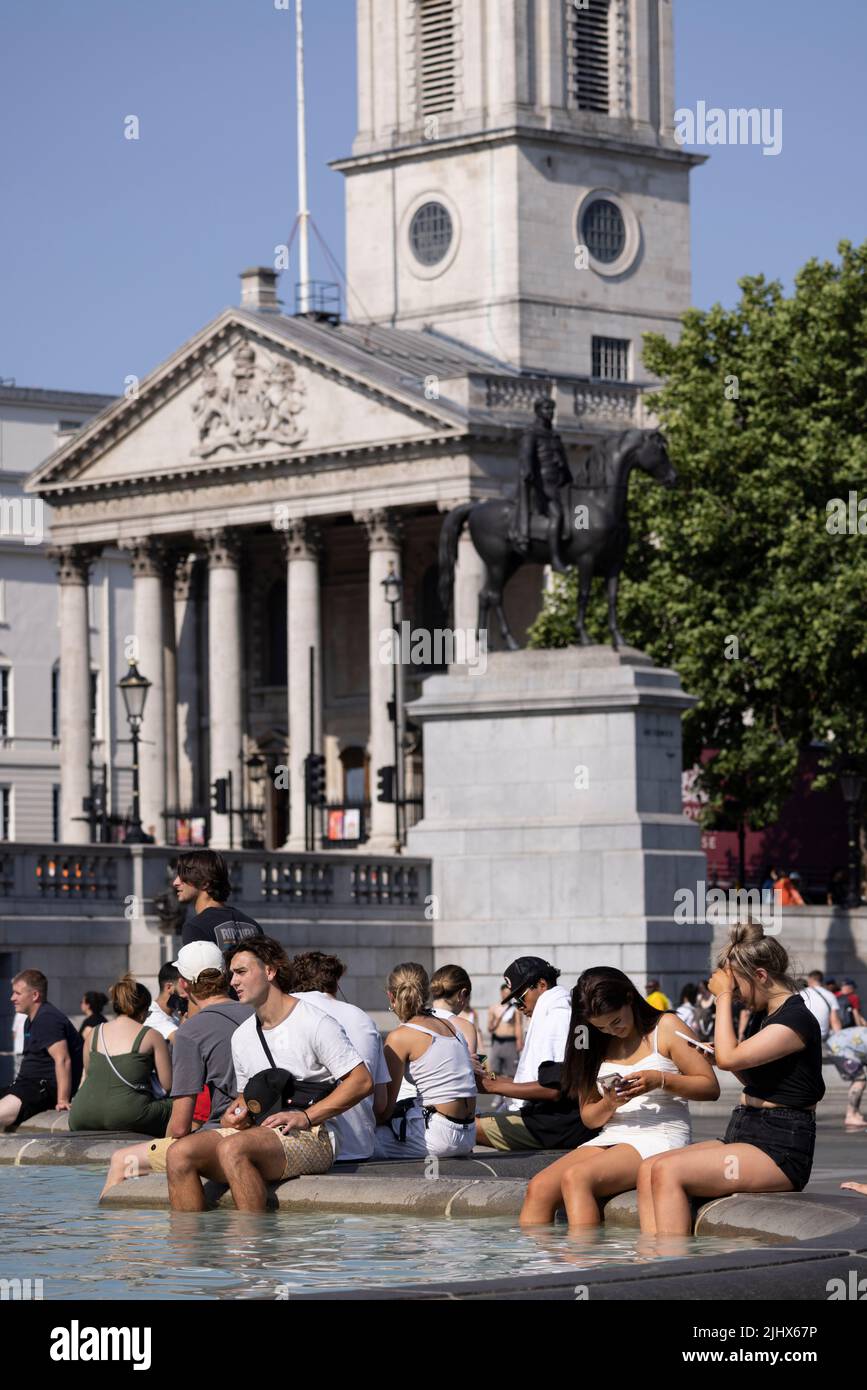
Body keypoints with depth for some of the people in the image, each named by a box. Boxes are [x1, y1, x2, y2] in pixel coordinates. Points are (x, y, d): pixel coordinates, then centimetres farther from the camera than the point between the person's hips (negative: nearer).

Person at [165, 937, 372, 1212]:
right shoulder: (241, 1036, 19)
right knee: (179, 1154, -16)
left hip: (311, 1138, -7)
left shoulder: (316, 1023, -4)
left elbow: (362, 1082, -8)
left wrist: (306, 1117, -15)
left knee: (233, 1149, -35)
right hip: (257, 1132, 7)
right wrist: (234, 1115, 3)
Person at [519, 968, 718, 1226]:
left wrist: (661, 1080, -16)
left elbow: (710, 1087, -1)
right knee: (538, 1188, -20)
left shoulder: (666, 1027, 3)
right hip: (610, 1138, 6)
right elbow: (589, 1118, 16)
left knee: (575, 1178, -31)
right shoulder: (596, 1045, 16)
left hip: (659, 1139, -6)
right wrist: (610, 1104, -7)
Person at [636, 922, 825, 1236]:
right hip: (743, 1136, 10)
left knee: (668, 1172, -24)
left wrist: (724, 996, -11)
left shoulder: (797, 1020, -13)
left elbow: (729, 1058, -22)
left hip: (780, 1151, -10)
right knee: (649, 1169, -10)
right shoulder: (762, 1016, 18)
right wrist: (718, 1056, 14)